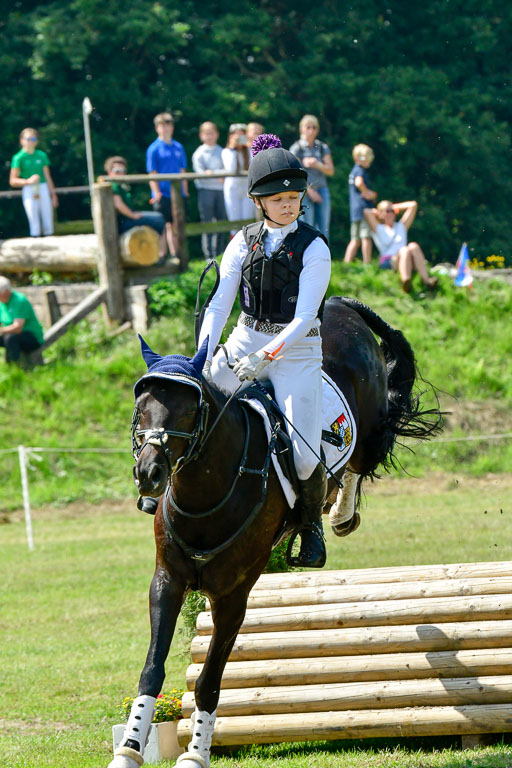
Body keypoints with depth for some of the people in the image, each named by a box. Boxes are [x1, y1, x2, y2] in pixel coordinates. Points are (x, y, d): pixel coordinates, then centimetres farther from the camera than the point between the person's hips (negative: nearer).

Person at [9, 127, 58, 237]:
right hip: (29, 191, -4)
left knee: (48, 224, 3)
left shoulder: (42, 155, 9)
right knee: (34, 225, -6)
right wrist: (28, 181, -20)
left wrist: (53, 194, 15)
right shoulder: (19, 158, -2)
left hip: (43, 190, 4)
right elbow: (13, 181, -5)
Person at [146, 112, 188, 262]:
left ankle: (175, 254, 15)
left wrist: (185, 191, 12)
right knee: (164, 226, -3)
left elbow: (182, 171, 15)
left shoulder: (178, 147, 10)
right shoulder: (154, 149, -4)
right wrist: (157, 193, -12)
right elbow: (152, 174, -6)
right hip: (163, 194, -4)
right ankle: (162, 255, 4)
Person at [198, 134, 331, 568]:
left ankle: (312, 524, 10)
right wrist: (203, 354, -15)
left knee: (304, 458, -17)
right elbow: (220, 302, 0)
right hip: (245, 341, 4)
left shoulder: (314, 248, -5)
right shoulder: (244, 242, 5)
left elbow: (304, 316, -14)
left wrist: (270, 353, -28)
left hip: (296, 349, -4)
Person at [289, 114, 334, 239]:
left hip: (322, 190, 4)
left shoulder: (323, 148, 11)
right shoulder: (297, 148, -1)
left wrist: (318, 165, -14)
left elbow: (330, 170, 6)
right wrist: (310, 191, -11)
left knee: (324, 229, 1)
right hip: (304, 191, -4)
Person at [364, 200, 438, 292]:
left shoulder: (401, 226, 31)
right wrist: (377, 212, 27)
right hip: (388, 262, -3)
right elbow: (367, 212, 8)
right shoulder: (378, 229, 21)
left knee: (414, 246, -29)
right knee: (404, 250, -34)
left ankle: (426, 279, -53)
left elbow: (413, 205, 30)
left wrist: (396, 207, 34)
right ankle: (406, 281, -65)